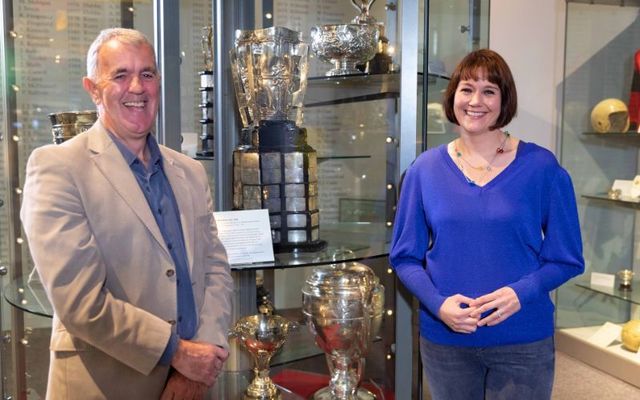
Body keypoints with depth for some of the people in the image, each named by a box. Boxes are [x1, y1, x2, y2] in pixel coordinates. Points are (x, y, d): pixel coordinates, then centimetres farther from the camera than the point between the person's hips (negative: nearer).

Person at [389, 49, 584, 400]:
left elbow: (566, 259, -1)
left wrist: (521, 293, -18)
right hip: (444, 340, 1)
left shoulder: (541, 167, -5)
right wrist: (438, 304, -14)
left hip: (523, 342, -1)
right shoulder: (425, 169, -2)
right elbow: (405, 256, 2)